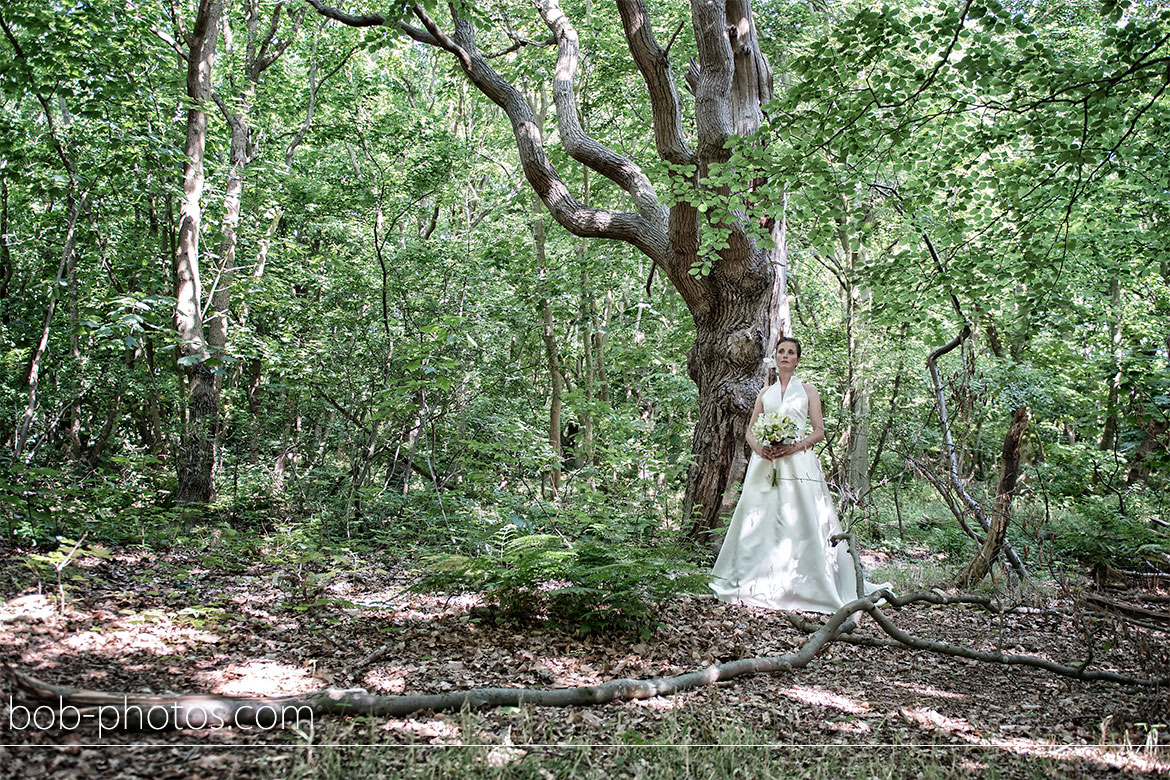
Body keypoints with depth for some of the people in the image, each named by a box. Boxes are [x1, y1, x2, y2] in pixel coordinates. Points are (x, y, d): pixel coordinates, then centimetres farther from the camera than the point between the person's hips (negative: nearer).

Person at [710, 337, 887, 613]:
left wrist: (795, 446, -13)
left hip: (797, 461, -3)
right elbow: (750, 429, 15)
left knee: (799, 521, -9)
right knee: (761, 521, -2)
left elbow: (819, 430, 4)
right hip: (765, 462, 3)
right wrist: (759, 447, -7)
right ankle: (759, 583, 3)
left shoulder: (807, 390, 11)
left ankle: (803, 586, -5)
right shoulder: (765, 392, 18)